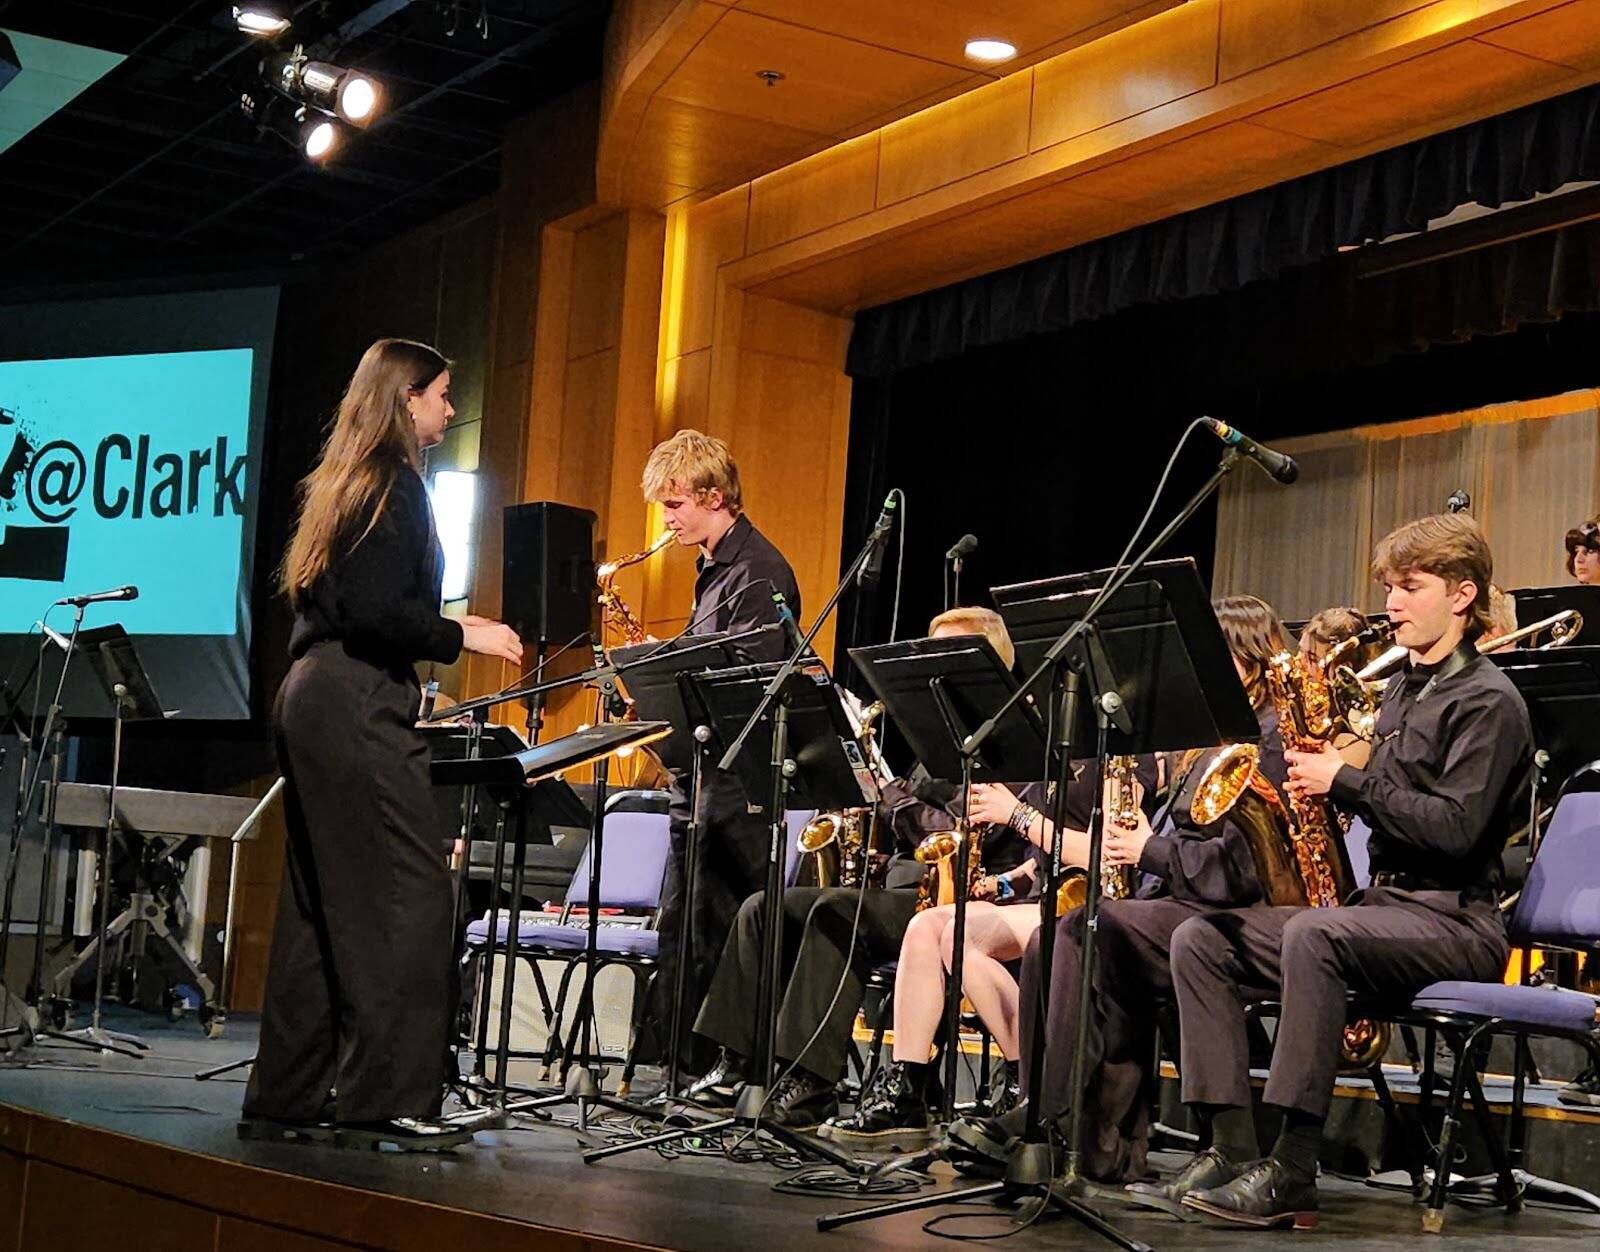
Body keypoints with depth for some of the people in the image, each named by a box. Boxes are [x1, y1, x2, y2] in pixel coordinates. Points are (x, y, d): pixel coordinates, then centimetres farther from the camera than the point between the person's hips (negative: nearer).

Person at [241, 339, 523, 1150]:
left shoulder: (344, 484, 21)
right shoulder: (394, 483, -8)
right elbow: (372, 609, -19)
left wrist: (439, 630, 24)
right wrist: (461, 635, -9)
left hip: (312, 701, 10)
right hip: (357, 707, -10)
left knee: (321, 903, 10)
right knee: (409, 892, -11)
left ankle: (289, 1098, 13)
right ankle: (387, 1096, -14)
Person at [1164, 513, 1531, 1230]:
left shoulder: (1487, 701, -7)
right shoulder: (1401, 689, 20)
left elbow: (1454, 828, -19)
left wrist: (1345, 782, -16)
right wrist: (1322, 776, 5)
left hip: (1454, 921, -9)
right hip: (1379, 901, 9)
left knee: (1312, 935, -38)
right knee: (1199, 939, -6)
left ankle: (1292, 1175, -37)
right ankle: (1232, 1145, -13)